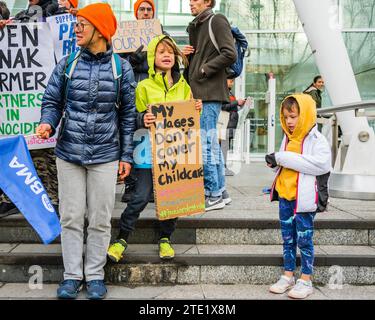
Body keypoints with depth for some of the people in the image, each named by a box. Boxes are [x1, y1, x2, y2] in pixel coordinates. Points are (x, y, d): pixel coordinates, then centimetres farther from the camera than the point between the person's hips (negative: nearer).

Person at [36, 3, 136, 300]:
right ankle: (72, 275, 21)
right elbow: (52, 101, 9)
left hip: (105, 156, -1)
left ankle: (95, 275, 21)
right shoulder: (67, 64, 4)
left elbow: (128, 113, 3)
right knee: (71, 217, 7)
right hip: (68, 153, 2)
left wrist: (126, 155, 1)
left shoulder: (121, 68, 1)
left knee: (100, 220, 6)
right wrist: (48, 123, -14)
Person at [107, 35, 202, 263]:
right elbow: (136, 118, 1)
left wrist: (197, 110, -3)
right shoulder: (144, 86, 2)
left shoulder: (183, 86, 13)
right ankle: (122, 240, 10)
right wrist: (143, 120, -21)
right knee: (141, 197, -5)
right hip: (151, 149, -3)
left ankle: (165, 239, 24)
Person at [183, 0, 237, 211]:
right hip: (199, 92, 9)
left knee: (205, 143, -9)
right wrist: (188, 55, 8)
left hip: (210, 92, -9)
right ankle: (220, 191, 20)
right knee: (212, 143, 12)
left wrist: (204, 69, -10)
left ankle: (213, 195, 0)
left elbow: (230, 54, -14)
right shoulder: (195, 26, 22)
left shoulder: (217, 21, -3)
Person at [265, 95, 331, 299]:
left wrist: (286, 159, -25)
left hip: (304, 197, -6)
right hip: (285, 195, 6)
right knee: (288, 238, 13)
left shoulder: (316, 139, -10)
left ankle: (306, 280, 16)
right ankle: (288, 276, 25)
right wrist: (275, 162, -3)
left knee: (304, 239, 3)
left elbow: (322, 164, -26)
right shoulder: (287, 138, 10)